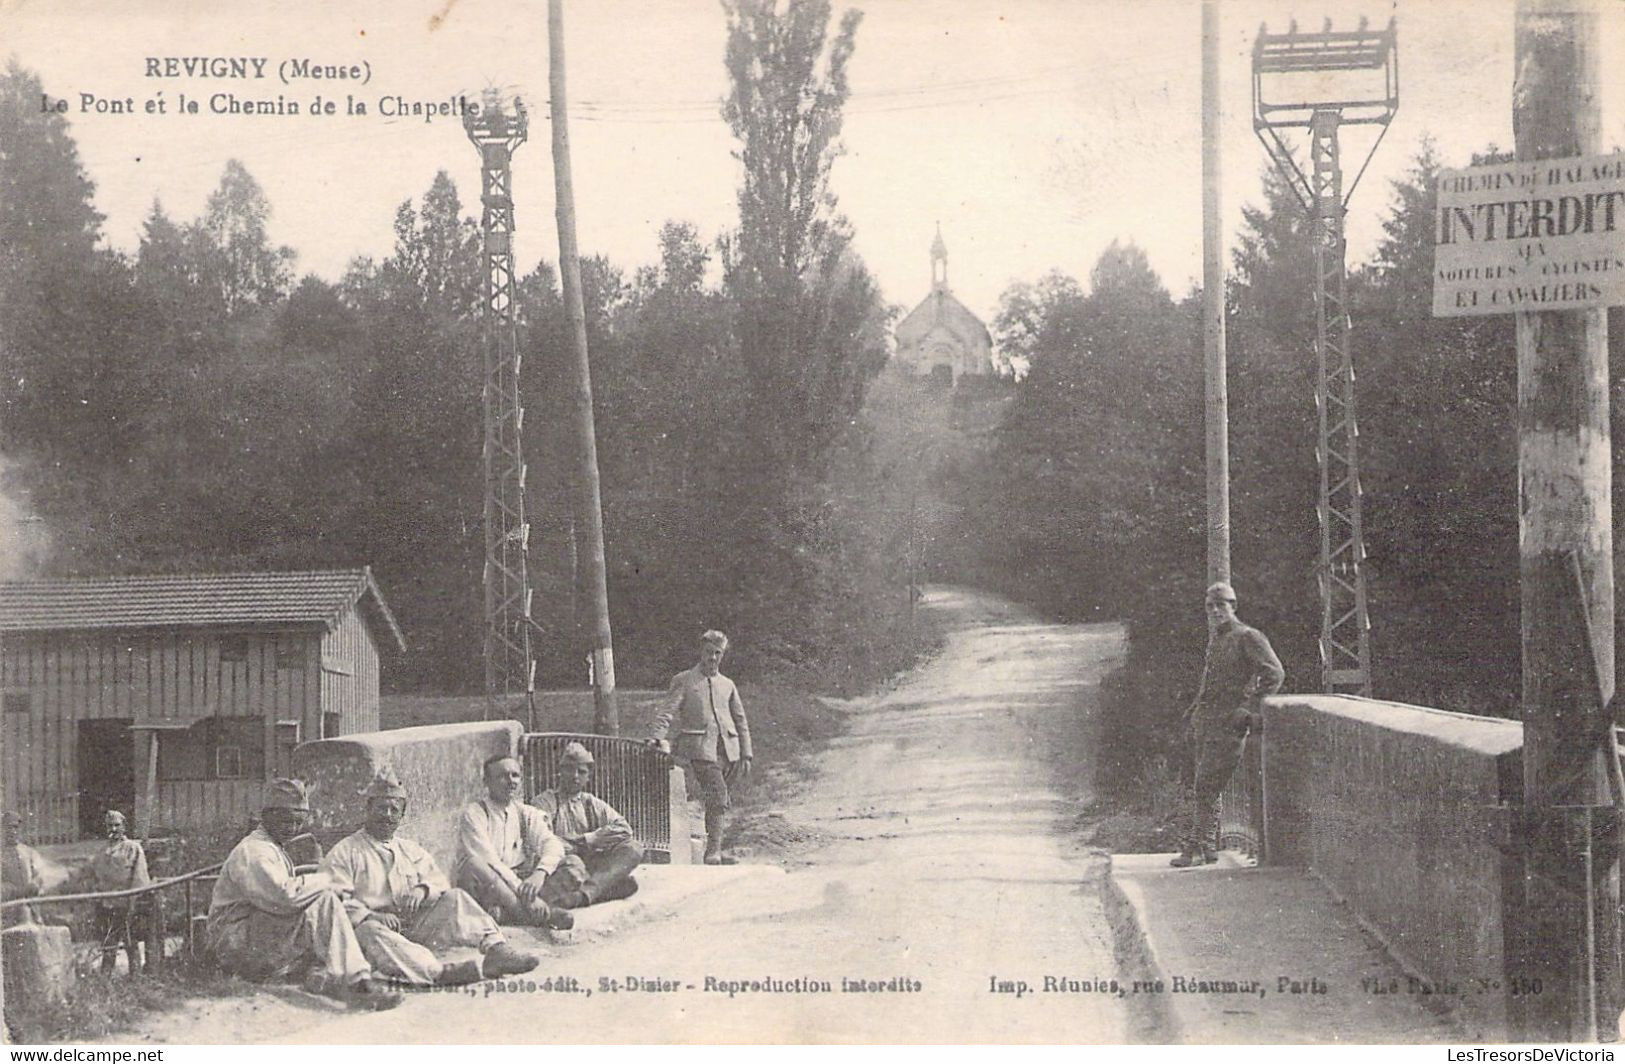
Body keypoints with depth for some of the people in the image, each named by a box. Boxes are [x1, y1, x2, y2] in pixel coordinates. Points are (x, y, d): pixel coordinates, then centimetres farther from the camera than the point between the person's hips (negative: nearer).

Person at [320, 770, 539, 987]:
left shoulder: (411, 850, 25)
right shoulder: (345, 852, 8)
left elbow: (439, 880, 14)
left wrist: (423, 889, -10)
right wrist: (369, 916, -21)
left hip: (415, 927, 5)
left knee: (454, 898, -16)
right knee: (371, 932, -39)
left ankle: (497, 948, -37)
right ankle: (440, 972, -60)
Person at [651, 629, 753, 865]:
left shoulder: (727, 685, 21)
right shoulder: (683, 681, 8)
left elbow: (741, 721, 23)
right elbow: (667, 711, -2)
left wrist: (746, 755, 16)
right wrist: (660, 738, -20)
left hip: (728, 748, 5)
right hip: (700, 748, -5)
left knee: (718, 800, 3)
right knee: (718, 796, -20)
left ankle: (713, 851, 10)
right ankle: (714, 852, -21)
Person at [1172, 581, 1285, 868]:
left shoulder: (1247, 637, -7)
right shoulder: (1215, 638, 18)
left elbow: (1274, 673, -14)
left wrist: (1251, 710, -18)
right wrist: (1193, 714, 21)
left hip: (1227, 725, -8)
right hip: (1204, 722, 8)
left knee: (1204, 787, -12)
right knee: (1205, 789, 10)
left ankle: (1196, 848, -9)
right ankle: (1208, 847, 16)